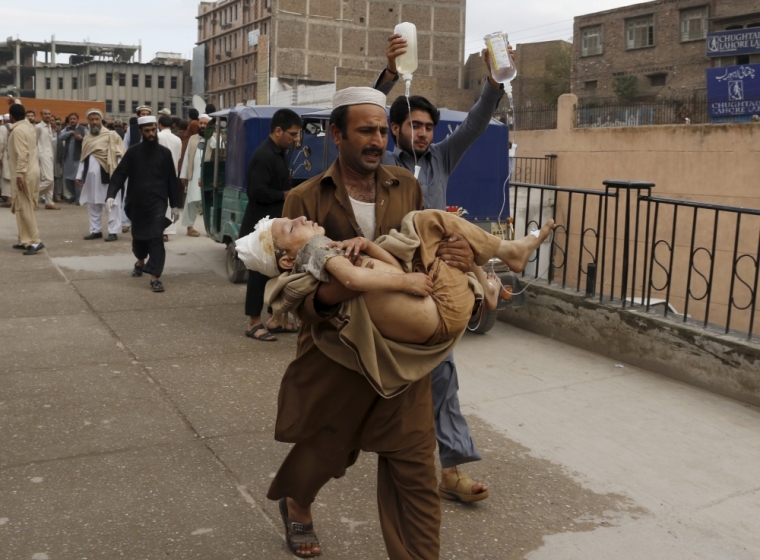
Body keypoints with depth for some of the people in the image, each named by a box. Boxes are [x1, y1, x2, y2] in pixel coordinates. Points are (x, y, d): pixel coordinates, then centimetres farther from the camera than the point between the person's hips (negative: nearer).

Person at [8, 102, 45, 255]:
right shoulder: (29, 126, 10)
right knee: (23, 207, 13)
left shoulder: (18, 130, -16)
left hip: (24, 174, -9)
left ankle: (35, 241, -9)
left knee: (24, 208, -7)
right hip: (31, 171, 9)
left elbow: (22, 155, -23)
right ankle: (26, 240, 16)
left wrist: (19, 174, -24)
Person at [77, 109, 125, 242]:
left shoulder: (111, 135, -2)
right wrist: (79, 175, 15)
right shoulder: (87, 138, 16)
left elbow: (119, 155, -7)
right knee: (92, 204, 10)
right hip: (90, 175, 6)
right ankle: (95, 230, 19)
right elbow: (83, 158, 20)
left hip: (106, 174, -6)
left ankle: (113, 231, -2)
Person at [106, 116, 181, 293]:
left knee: (156, 237, -12)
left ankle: (155, 277, -12)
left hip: (158, 201, -1)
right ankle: (140, 261, 46)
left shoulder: (165, 153, 3)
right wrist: (111, 195, -20)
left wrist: (174, 204, 6)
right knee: (138, 236, 17)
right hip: (137, 202, 1)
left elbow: (172, 180, 7)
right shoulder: (133, 152, 0)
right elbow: (119, 174, -5)